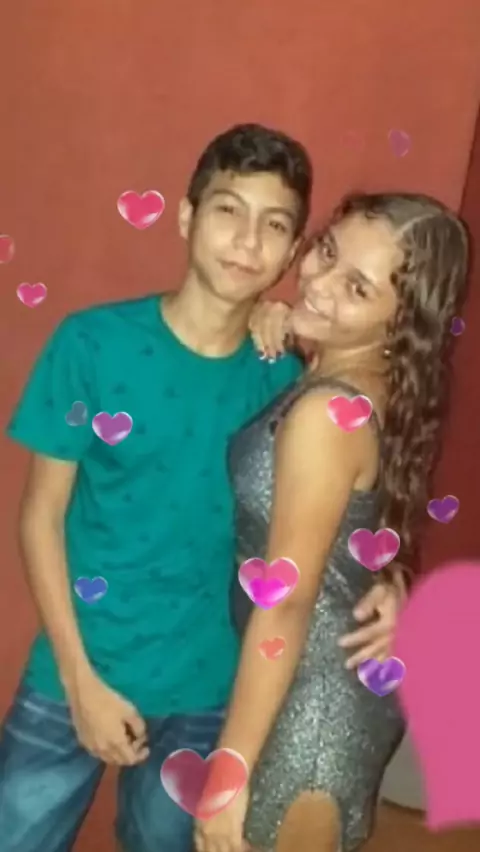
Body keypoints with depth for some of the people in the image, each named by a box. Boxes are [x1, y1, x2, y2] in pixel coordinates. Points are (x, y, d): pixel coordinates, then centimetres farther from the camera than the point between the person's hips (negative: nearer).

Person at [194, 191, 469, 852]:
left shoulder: (326, 413, -28)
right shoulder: (377, 386, -1)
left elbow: (287, 603, -25)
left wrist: (229, 769, -19)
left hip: (313, 703, -9)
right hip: (355, 681, 9)